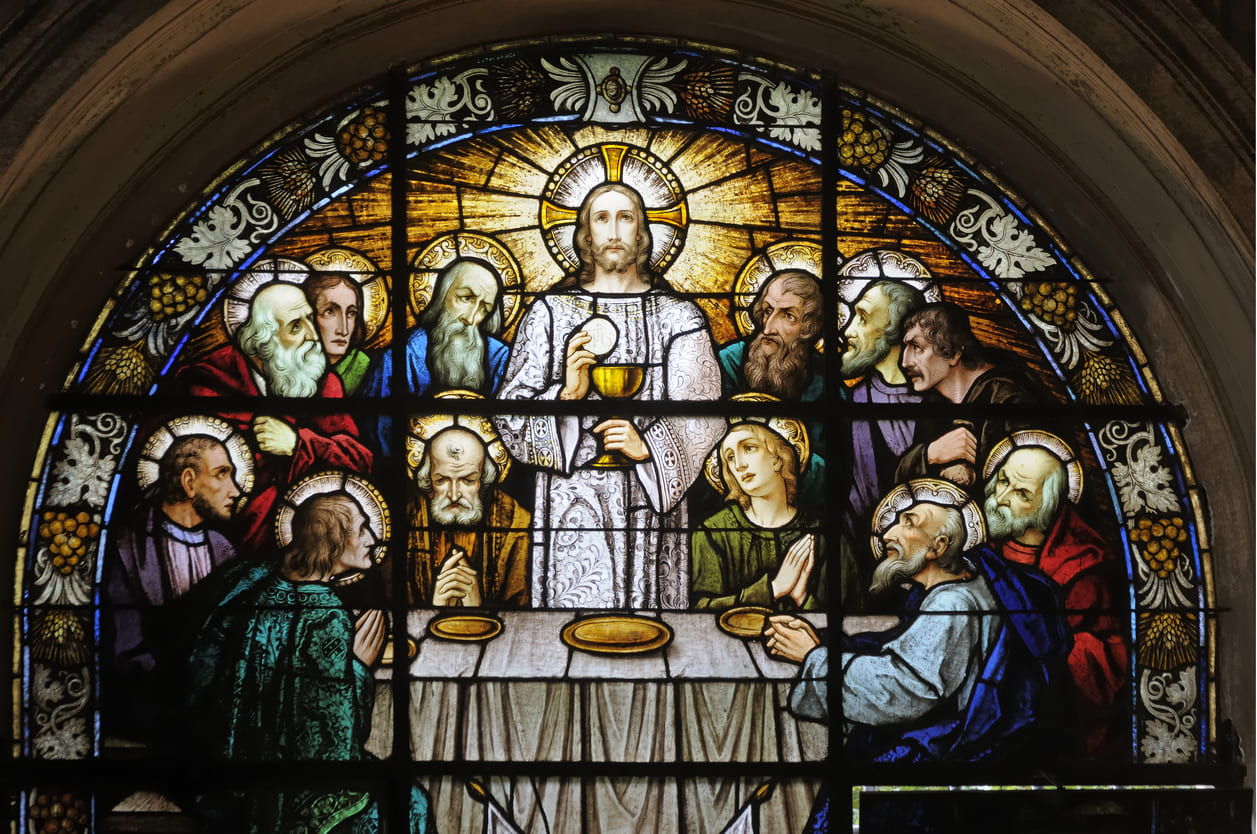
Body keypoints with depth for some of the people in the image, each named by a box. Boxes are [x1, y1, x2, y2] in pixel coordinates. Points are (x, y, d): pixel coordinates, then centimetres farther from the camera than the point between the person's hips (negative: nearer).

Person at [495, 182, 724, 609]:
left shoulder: (678, 318, 7)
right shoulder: (549, 312, 6)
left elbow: (703, 416, 2)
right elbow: (509, 411, 3)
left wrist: (647, 446, -14)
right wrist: (566, 395, -15)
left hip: (651, 501, 1)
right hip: (571, 505, 0)